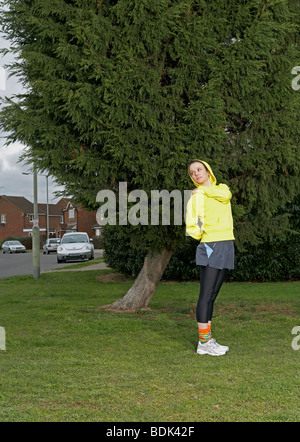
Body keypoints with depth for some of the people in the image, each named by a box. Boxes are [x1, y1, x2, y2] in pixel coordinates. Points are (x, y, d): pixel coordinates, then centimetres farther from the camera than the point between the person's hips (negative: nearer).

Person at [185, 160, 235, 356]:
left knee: (212, 295, 8)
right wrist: (200, 234, -16)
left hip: (226, 246, 5)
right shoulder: (195, 197, 3)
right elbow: (190, 226, 0)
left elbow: (225, 196, -8)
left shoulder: (221, 188, 17)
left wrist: (205, 189, -5)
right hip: (210, 246, -5)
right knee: (206, 294, -9)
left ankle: (208, 340, 12)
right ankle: (204, 343, -7)